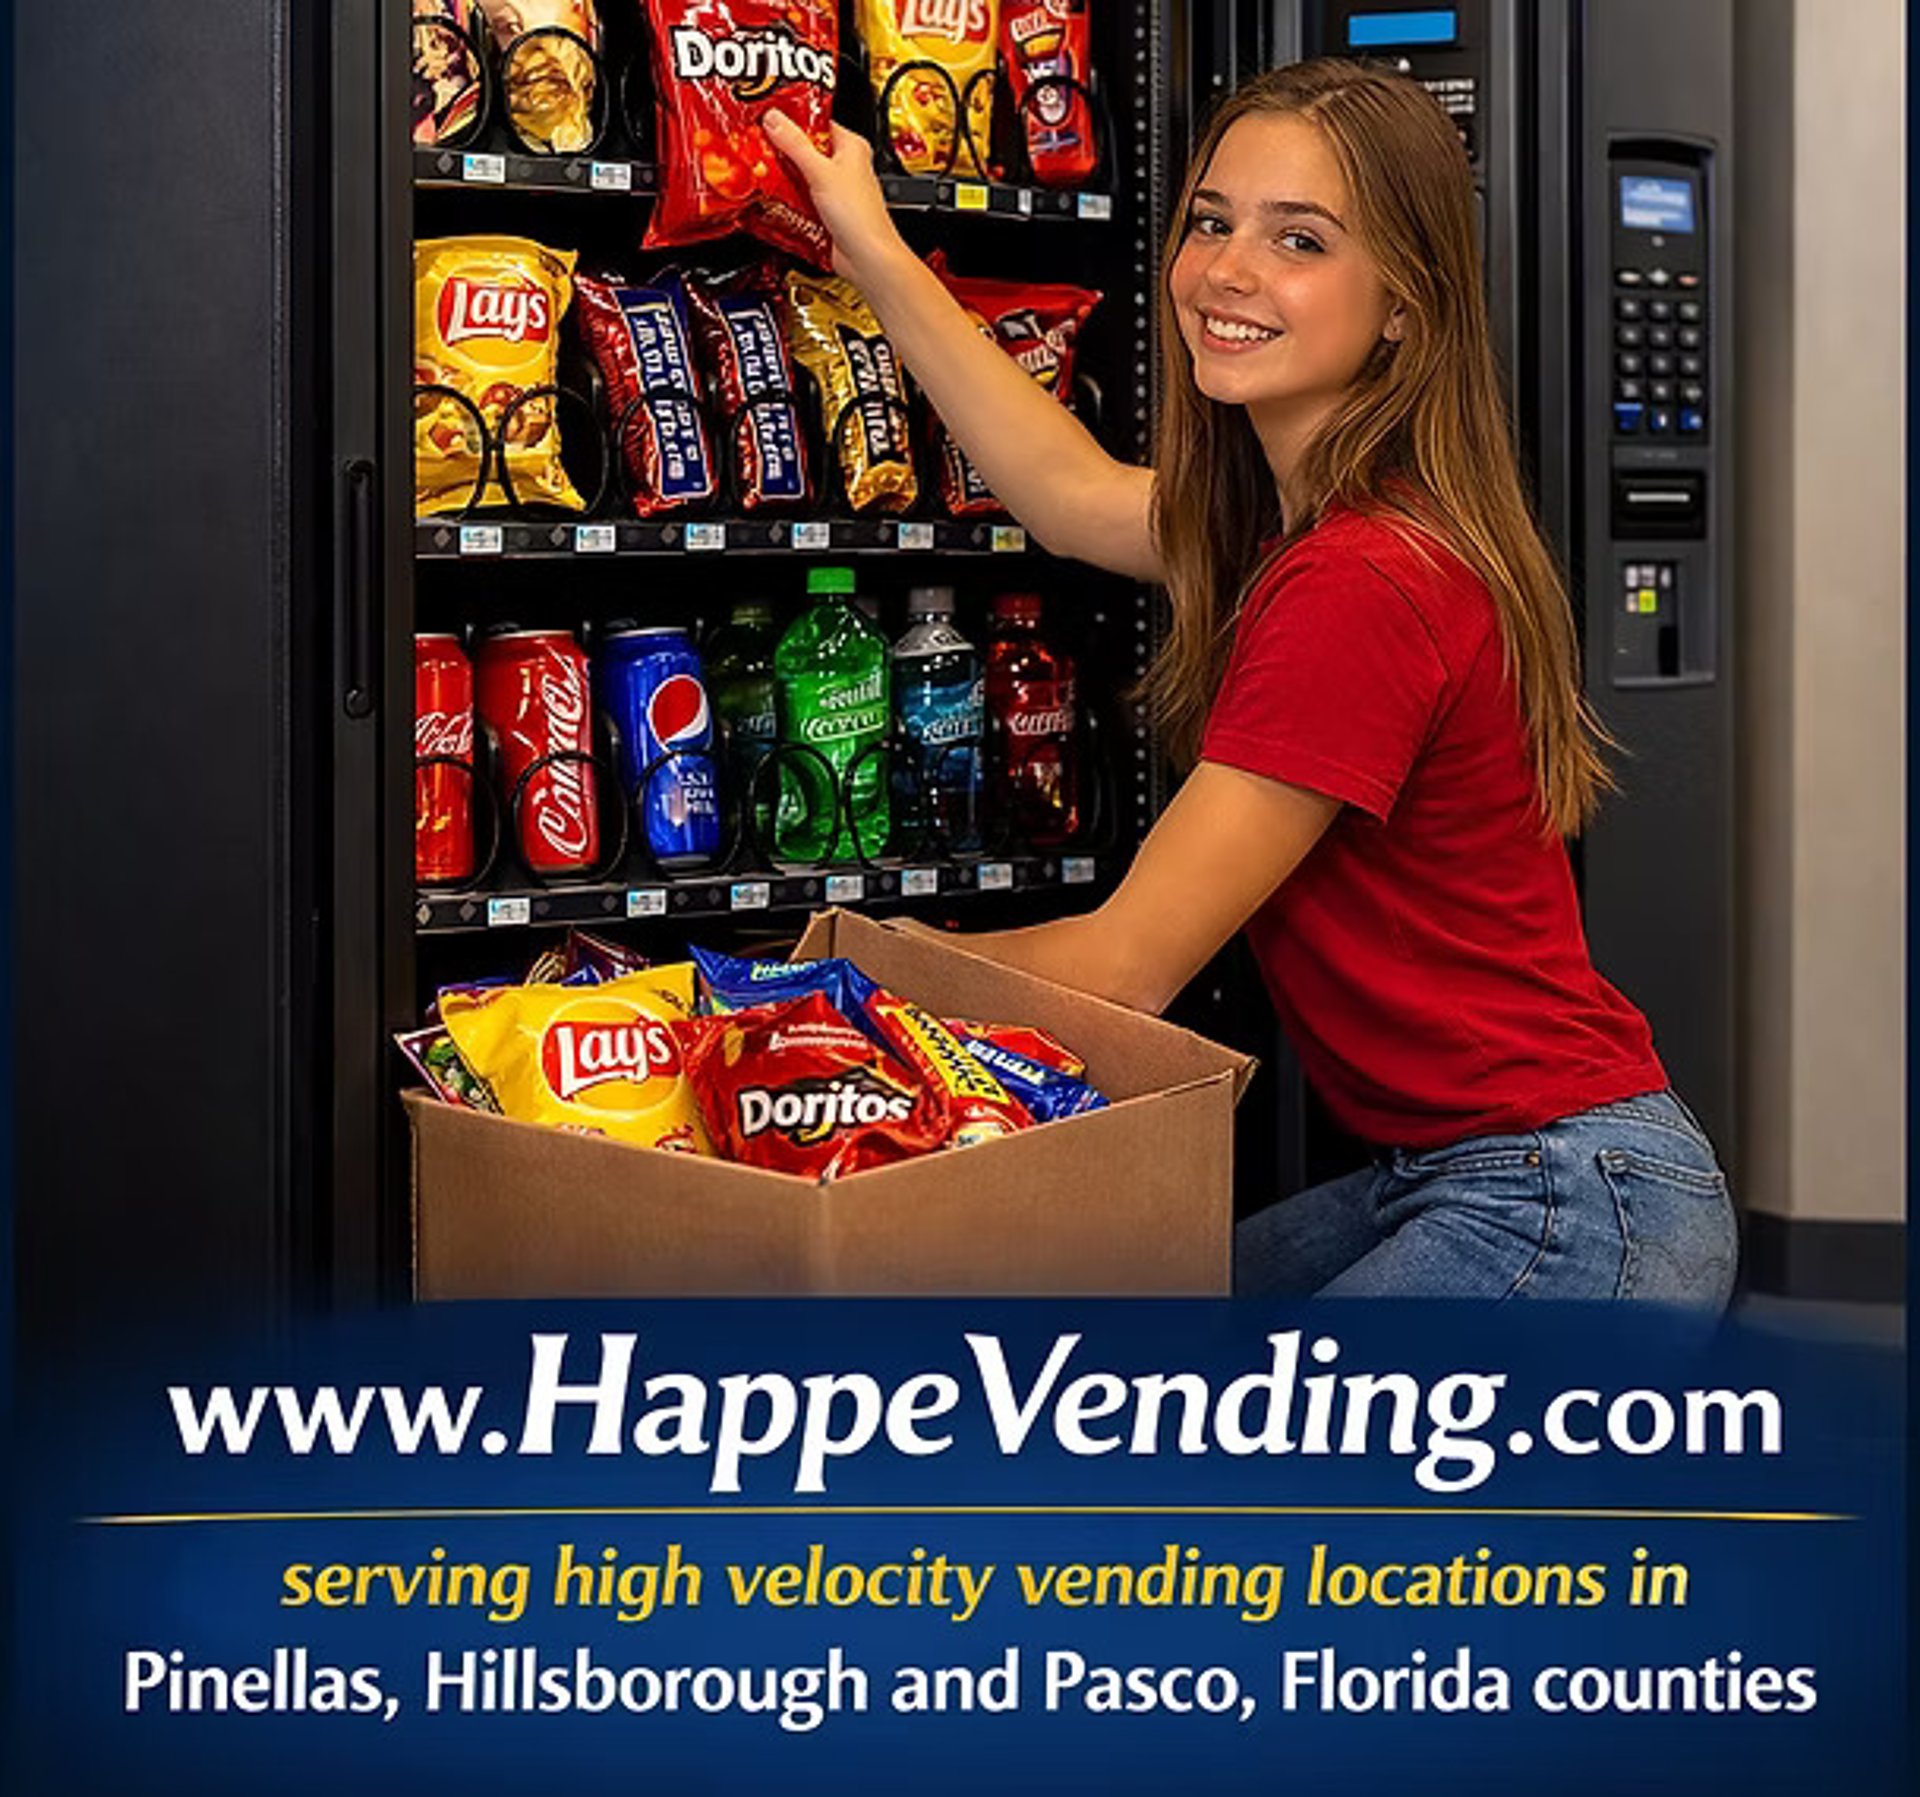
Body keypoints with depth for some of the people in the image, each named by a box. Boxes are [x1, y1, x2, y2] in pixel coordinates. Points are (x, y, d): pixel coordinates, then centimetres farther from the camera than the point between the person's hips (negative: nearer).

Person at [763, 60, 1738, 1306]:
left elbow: (1127, 967, -17)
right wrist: (876, 257, 30)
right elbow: (1074, 494, 26)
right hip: (1437, 1174, 10)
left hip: (1561, 1204, -10)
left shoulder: (1361, 586, -21)